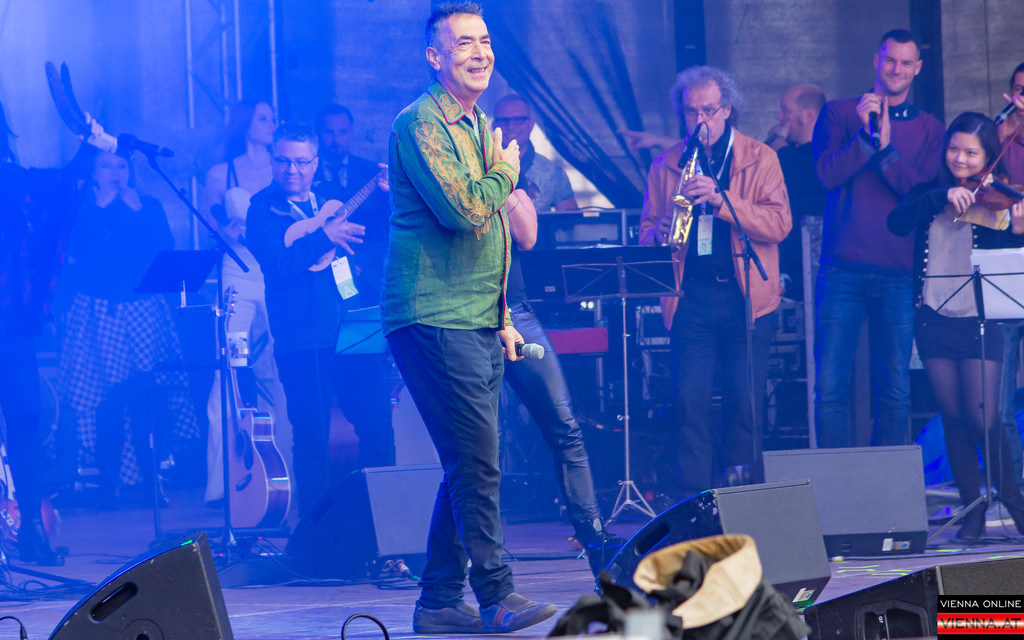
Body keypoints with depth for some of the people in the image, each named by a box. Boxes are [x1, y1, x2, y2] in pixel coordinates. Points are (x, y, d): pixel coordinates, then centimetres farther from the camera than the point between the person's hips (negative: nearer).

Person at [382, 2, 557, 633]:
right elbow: (462, 209, -23)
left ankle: (440, 602, 13)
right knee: (478, 462, -12)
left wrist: (502, 317, 21)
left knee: (468, 467, 9)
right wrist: (504, 170, -4)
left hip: (478, 324, 9)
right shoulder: (420, 124, -11)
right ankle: (496, 595, -9)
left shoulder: (479, 126, 20)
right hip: (435, 320, -9)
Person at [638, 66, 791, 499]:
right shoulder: (665, 166, 14)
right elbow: (646, 231, 15)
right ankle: (694, 500, -6)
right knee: (689, 398, -9)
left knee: (745, 400, -4)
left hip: (746, 296, -1)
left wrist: (720, 200, -18)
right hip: (690, 296, 1)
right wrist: (659, 233, -9)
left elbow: (779, 224, -6)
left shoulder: (760, 158, 6)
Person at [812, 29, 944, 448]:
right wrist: (865, 133, -14)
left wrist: (887, 148, -13)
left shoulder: (929, 130, 12)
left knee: (895, 393, 0)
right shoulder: (840, 113, 11)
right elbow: (827, 173, -4)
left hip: (898, 273, 1)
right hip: (843, 269, -1)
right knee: (830, 388, -6)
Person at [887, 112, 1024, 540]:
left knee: (984, 418, -9)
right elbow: (897, 223, -13)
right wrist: (941, 196, -24)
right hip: (934, 319, 3)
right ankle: (972, 508, 14)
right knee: (954, 418, 6)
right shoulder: (929, 193, 6)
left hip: (978, 323, -3)